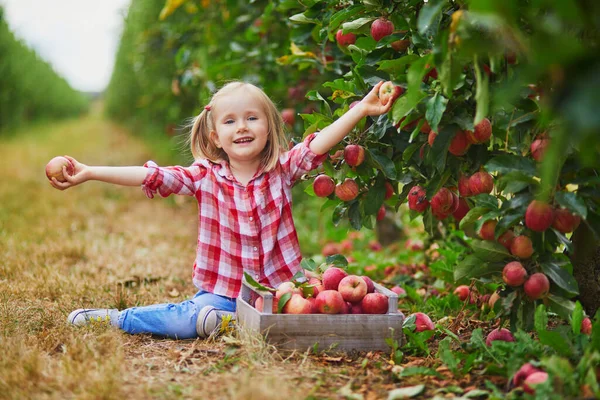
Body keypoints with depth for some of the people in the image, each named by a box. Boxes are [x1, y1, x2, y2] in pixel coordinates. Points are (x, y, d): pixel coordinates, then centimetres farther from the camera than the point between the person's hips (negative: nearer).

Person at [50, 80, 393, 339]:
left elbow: (319, 144, -12)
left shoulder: (282, 169, -1)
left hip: (279, 286, 1)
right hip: (222, 291, -1)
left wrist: (362, 109, -24)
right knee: (188, 320, -26)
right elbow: (150, 176, -9)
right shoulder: (205, 176, -1)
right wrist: (88, 173, -17)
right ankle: (117, 318, 0)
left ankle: (231, 322, -12)